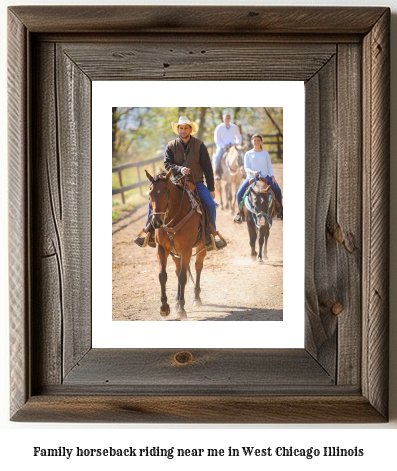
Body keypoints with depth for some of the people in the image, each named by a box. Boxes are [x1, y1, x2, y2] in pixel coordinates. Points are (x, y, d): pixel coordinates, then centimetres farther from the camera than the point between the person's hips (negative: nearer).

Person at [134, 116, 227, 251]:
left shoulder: (199, 145, 1)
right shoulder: (171, 146, 4)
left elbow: (207, 168, 2)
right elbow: (167, 164, -6)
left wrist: (211, 189, -2)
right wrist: (180, 169, -27)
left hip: (196, 183, -1)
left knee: (210, 204, -23)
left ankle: (209, 238, -7)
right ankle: (150, 235, -7)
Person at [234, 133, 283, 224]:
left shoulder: (265, 153, 11)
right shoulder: (248, 154, 6)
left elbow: (269, 167, 11)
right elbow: (246, 168, -2)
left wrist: (273, 177, -3)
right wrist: (252, 172, -23)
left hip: (265, 177, 1)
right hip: (251, 177, -1)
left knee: (277, 190, -18)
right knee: (239, 193, -19)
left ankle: (280, 210, 2)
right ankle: (240, 212, 0)